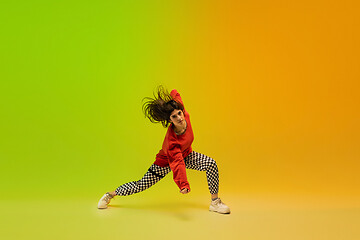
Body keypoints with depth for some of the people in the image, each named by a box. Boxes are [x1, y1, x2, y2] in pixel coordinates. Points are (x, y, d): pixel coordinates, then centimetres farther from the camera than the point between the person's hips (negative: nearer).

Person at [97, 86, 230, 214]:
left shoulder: (185, 115, -27)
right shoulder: (172, 140, -41)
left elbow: (175, 94, -11)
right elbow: (177, 163, -46)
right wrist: (183, 184, -55)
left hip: (186, 155, 6)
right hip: (166, 161, -6)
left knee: (211, 164, -15)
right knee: (141, 185, -4)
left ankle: (215, 202, -1)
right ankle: (110, 195, 21)